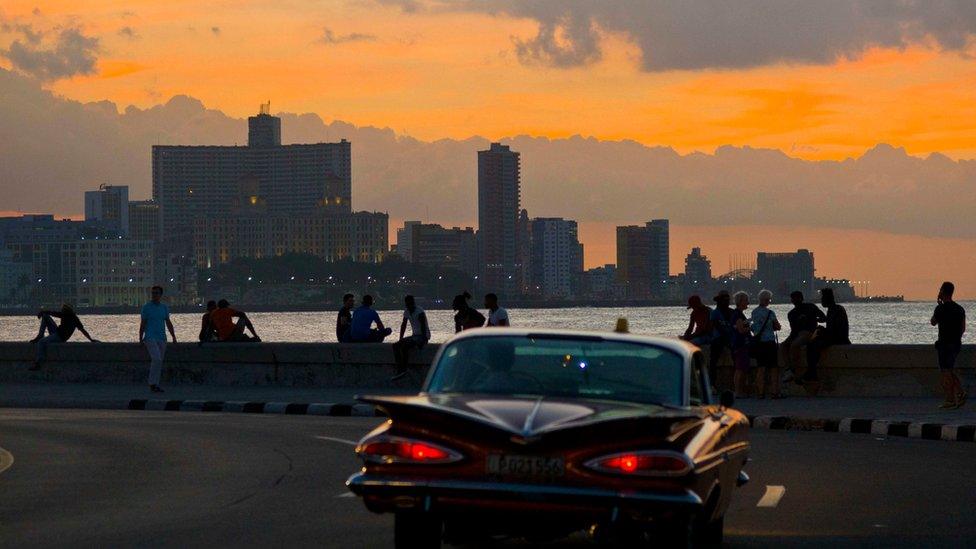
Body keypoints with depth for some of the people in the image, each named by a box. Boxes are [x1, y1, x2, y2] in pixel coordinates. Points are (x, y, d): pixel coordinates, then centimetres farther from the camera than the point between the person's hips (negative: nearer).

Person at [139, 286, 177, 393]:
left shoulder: (164, 307, 11)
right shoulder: (146, 307, -1)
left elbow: (168, 323, 16)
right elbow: (142, 324, 0)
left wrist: (174, 337, 10)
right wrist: (140, 339, -3)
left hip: (162, 339, 5)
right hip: (150, 338, -5)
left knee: (159, 362, 5)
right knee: (157, 359, -20)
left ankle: (155, 384, 12)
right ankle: (152, 383, -12)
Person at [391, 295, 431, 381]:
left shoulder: (419, 311, -16)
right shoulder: (407, 312, 8)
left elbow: (423, 326, -20)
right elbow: (403, 325, 16)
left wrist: (424, 340, -26)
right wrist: (400, 339, 8)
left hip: (423, 336, -9)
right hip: (414, 335, 9)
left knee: (404, 346, -29)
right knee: (395, 346, -5)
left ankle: (404, 371, -25)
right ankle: (399, 370, -11)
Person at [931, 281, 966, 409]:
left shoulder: (941, 308, -13)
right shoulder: (960, 309, 8)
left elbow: (933, 322, 4)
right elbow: (963, 328, 11)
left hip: (944, 344, -7)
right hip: (956, 344, 7)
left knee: (946, 372, -2)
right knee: (950, 371, 17)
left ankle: (950, 400, -2)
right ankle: (961, 393, 1)